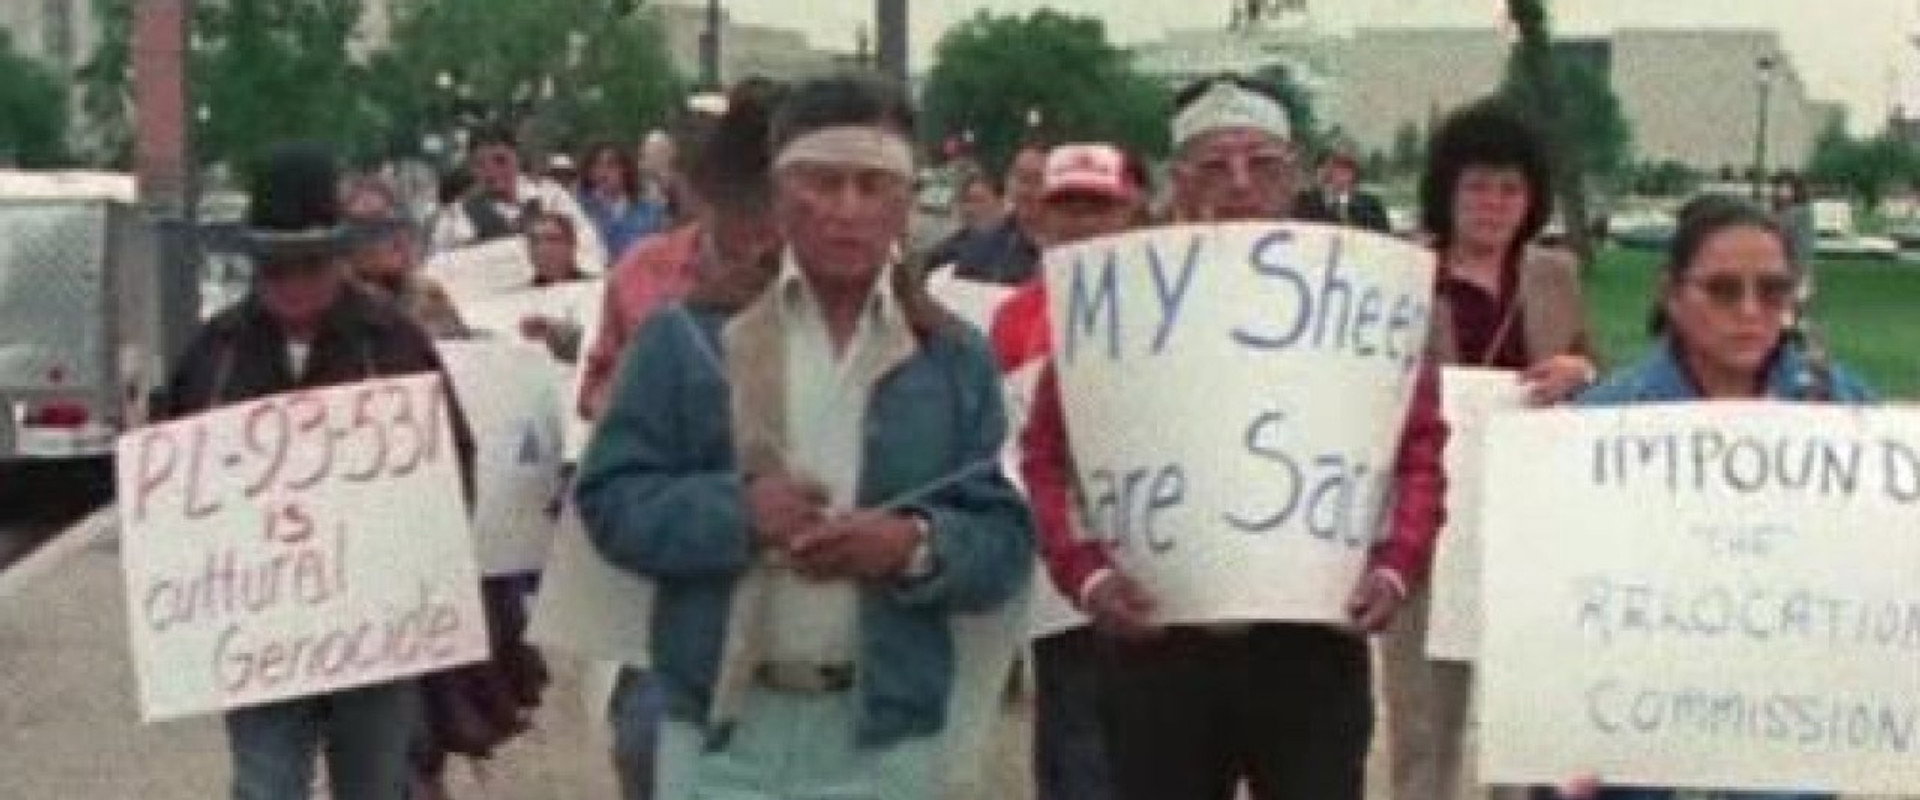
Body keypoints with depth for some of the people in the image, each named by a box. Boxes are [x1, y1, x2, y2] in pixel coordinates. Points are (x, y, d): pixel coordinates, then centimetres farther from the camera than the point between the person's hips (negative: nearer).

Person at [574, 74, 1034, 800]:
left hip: (883, 733, 1)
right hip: (723, 725, -1)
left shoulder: (956, 359, 6)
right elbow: (610, 497, 0)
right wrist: (733, 511, -17)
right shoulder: (690, 335, 3)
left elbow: (1006, 542, 3)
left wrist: (918, 547, -17)